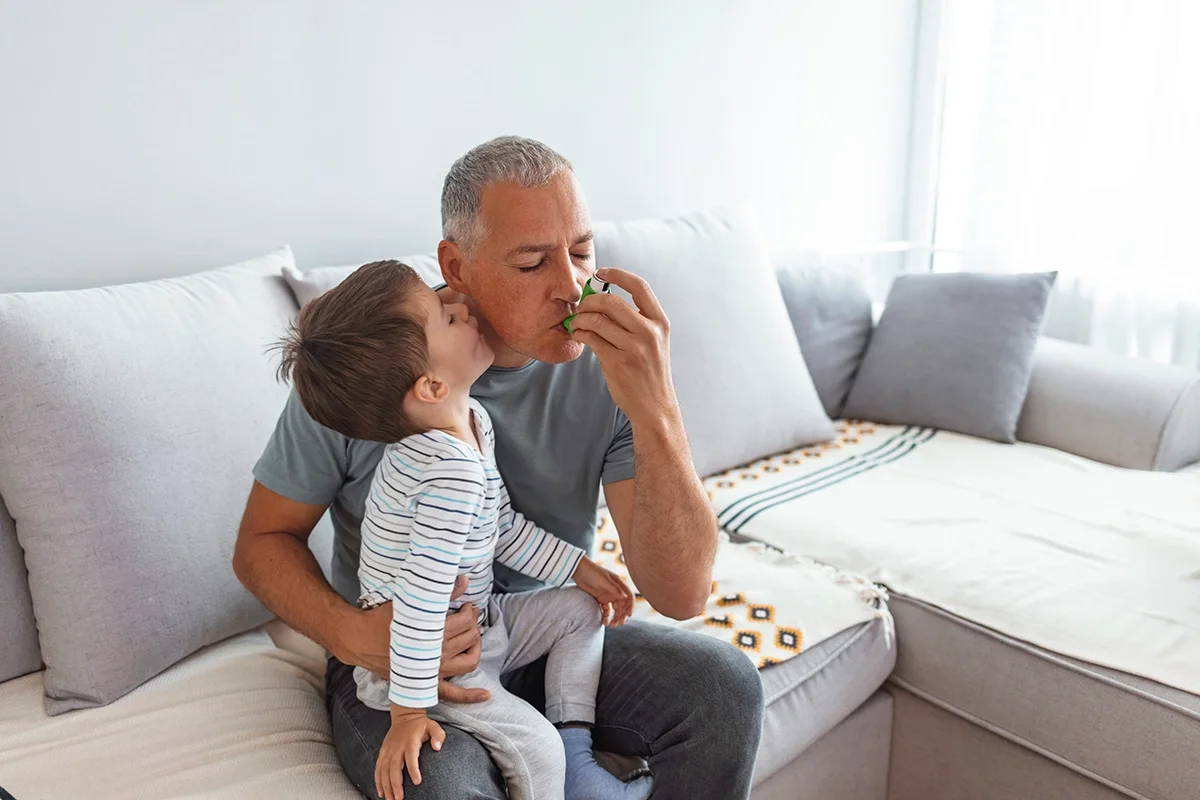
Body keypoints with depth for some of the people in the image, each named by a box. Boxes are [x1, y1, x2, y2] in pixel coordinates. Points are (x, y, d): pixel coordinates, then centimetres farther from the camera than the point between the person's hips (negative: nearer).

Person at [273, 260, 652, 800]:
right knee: (537, 749, -18)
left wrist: (579, 567, 9)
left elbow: (503, 527, 9)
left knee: (581, 609, 12)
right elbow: (421, 598, -34)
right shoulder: (453, 471, -33)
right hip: (431, 659, -10)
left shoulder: (474, 421, -2)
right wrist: (408, 713, -30)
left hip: (476, 626, 10)